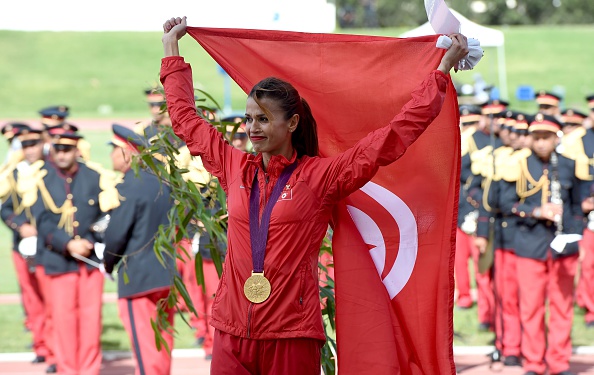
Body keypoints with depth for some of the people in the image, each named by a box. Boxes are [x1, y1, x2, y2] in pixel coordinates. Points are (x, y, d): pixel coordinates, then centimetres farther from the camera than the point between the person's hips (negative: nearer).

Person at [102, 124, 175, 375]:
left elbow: (115, 235, -15)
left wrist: (108, 264, 1)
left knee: (145, 353, -4)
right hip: (167, 276, 8)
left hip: (137, 280, -8)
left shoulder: (129, 186, -16)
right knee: (163, 347, 15)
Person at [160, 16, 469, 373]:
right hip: (232, 331, 3)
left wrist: (444, 68, 1)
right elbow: (185, 118, 22)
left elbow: (396, 134, -1)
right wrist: (171, 46, 30)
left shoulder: (320, 175, -2)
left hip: (292, 336, -3)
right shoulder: (235, 168, 9)